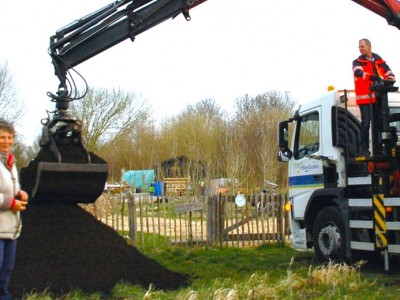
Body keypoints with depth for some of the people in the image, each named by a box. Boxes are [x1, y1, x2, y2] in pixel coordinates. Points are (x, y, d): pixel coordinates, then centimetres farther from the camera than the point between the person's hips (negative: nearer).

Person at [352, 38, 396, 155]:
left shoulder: (378, 60, 13)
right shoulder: (358, 62, 2)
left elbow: (388, 72, 7)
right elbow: (359, 73, -19)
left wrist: (389, 80, -17)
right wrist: (372, 77, -36)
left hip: (378, 96, 4)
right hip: (364, 97, -4)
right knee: (366, 122, -9)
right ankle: (364, 148, -5)